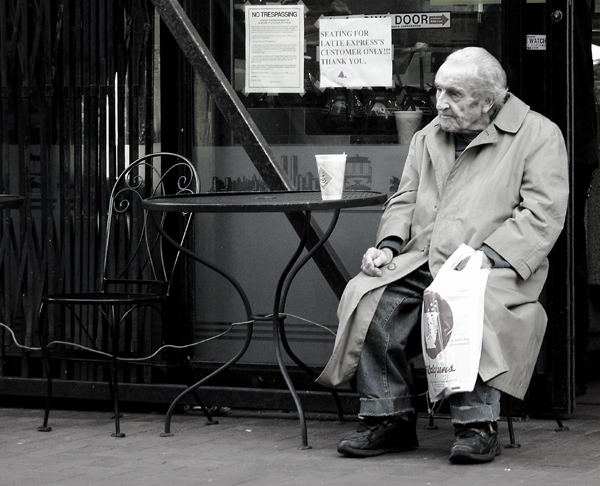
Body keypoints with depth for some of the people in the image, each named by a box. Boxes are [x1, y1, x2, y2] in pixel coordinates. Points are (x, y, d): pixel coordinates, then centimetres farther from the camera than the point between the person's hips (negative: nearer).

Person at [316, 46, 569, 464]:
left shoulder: (538, 135, 2)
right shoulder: (429, 138, 22)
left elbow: (542, 214, -8)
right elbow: (405, 200, 24)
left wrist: (484, 257, -19)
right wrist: (389, 245, 1)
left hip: (494, 268, -5)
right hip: (420, 260, 5)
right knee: (368, 300, -22)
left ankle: (477, 423, -26)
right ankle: (389, 418, -13)